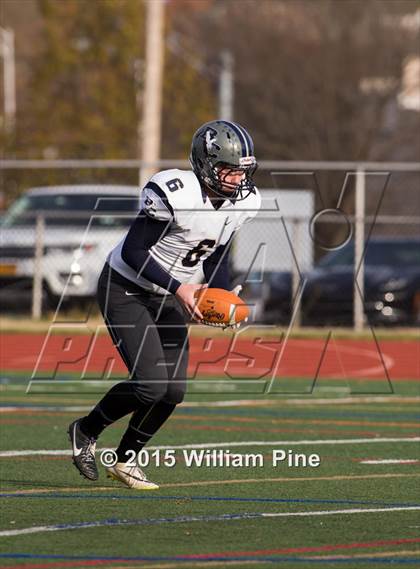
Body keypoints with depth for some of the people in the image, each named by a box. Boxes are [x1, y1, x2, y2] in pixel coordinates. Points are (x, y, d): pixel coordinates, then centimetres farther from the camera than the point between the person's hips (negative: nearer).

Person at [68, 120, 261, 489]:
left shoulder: (243, 202, -5)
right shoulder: (174, 194, -29)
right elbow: (133, 252, -23)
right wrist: (179, 288, -29)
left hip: (168, 298, 7)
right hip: (126, 289, -7)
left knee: (173, 391, 0)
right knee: (150, 382, -18)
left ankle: (125, 460, 21)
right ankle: (86, 431, 7)